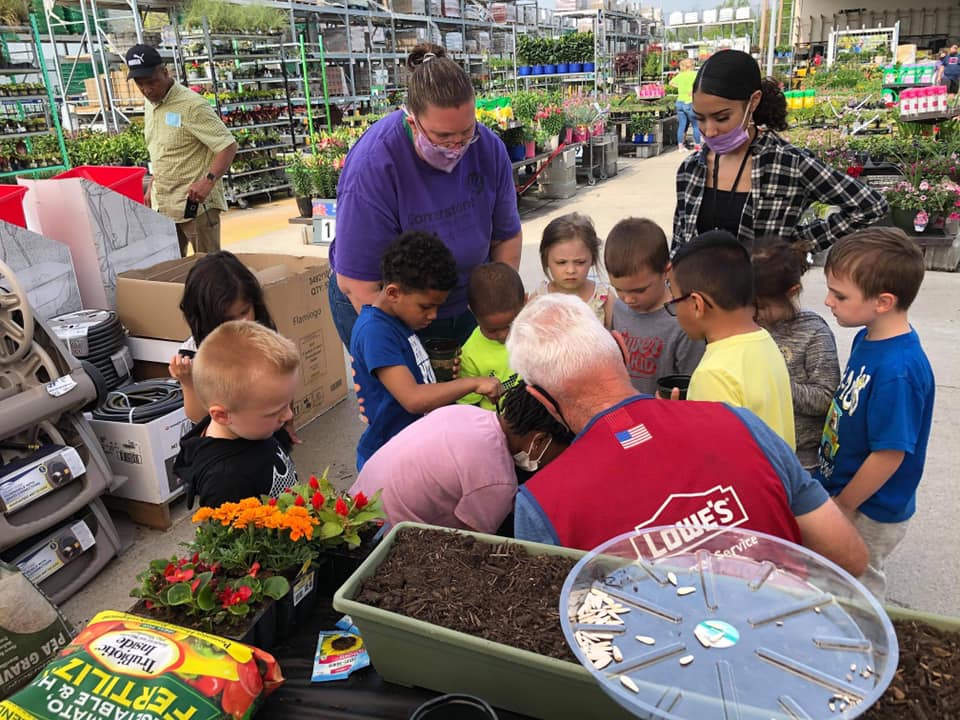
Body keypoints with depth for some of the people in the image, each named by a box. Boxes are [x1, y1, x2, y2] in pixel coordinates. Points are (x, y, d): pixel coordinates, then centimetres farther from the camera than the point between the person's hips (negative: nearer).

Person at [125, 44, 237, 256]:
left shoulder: (192, 105, -13)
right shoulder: (150, 107, 12)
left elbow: (228, 145, -17)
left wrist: (209, 180, -27)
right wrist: (153, 187, 20)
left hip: (195, 203, -7)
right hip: (163, 206, 8)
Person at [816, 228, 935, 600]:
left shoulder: (899, 371, -32)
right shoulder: (869, 338, -4)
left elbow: (890, 453, -26)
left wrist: (842, 507, -14)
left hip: (870, 512, -8)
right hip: (841, 487, 8)